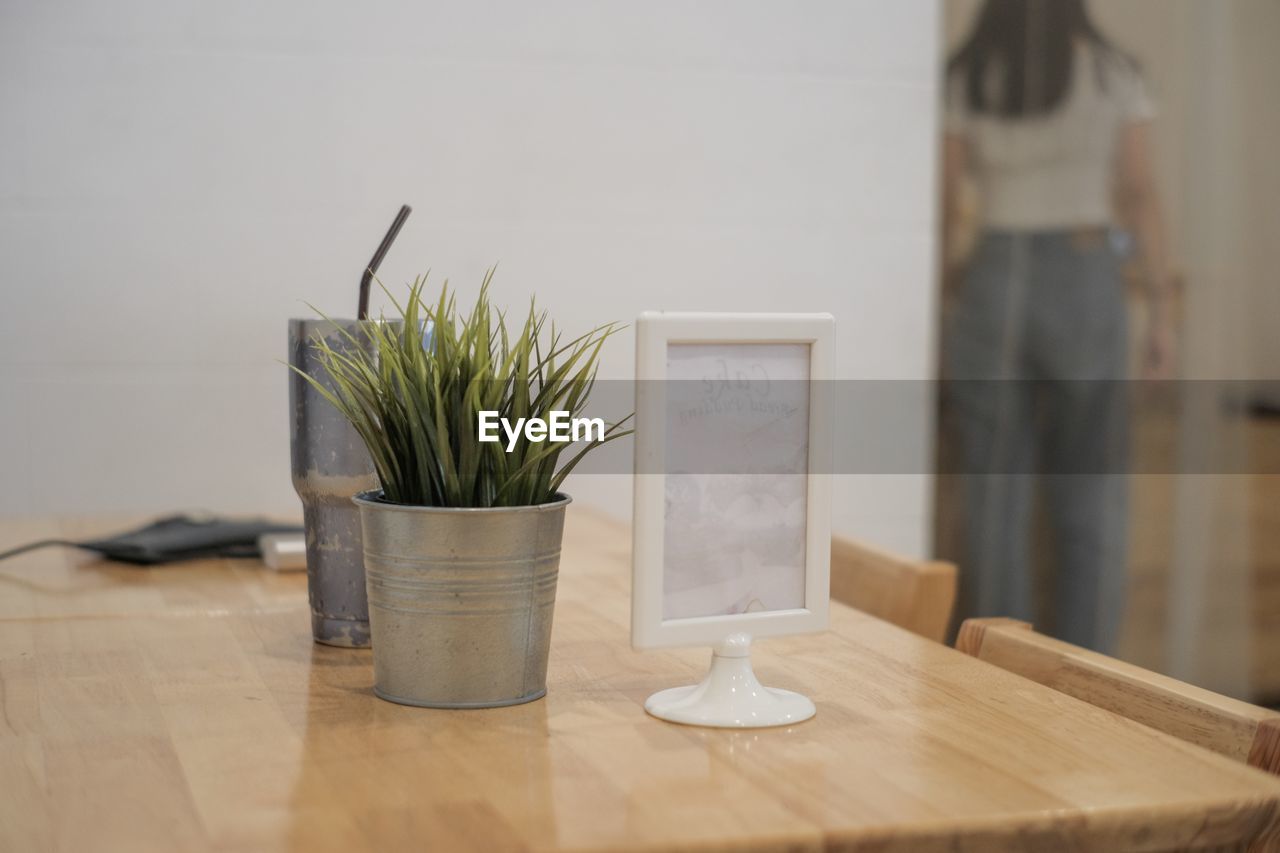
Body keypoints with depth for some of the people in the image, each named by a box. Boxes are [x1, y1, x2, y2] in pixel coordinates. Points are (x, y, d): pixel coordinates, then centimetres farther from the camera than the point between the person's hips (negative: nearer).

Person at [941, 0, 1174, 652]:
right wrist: (1161, 310, 1)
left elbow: (941, 206, 1)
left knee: (995, 505, 5)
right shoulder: (1115, 72, 2)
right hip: (1087, 290, -1)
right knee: (1091, 506, 6)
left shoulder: (964, 79, 3)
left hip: (991, 287, 1)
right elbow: (1141, 195, -3)